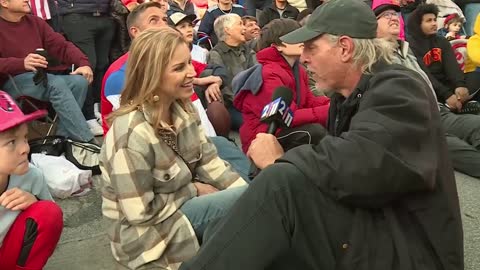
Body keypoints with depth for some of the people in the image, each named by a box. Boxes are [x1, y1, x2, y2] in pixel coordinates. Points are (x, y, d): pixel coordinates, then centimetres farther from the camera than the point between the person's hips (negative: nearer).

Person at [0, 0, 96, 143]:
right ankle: (86, 142, -34)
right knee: (57, 83, -32)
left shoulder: (35, 22, 15)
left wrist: (83, 63, -9)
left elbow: (62, 46, 10)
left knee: (79, 81, -20)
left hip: (38, 78, 6)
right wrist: (21, 63, -34)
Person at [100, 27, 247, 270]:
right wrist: (195, 190, -14)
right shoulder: (132, 134, -27)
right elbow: (141, 214, -24)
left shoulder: (182, 109, -2)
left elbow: (209, 162, -2)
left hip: (185, 201, 7)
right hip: (146, 232, -7)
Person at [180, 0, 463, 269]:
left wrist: (280, 160, -19)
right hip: (358, 231, 8)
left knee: (284, 182, -29)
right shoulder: (347, 95, 11)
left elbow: (355, 169, -34)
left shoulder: (400, 90, -17)